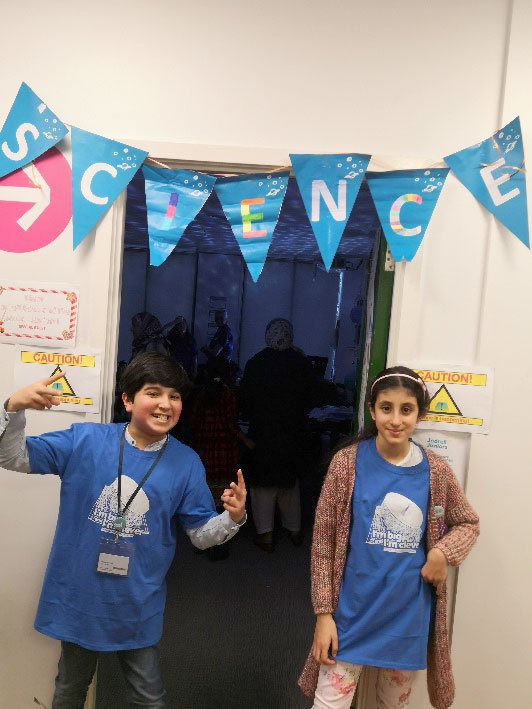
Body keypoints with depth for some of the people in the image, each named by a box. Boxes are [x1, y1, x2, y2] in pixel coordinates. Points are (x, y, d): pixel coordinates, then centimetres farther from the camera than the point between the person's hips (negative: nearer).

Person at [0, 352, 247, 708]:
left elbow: (202, 534, -5)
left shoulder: (187, 462, -10)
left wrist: (233, 518, -26)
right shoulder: (85, 440, -11)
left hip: (138, 604, 0)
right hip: (78, 596, 1)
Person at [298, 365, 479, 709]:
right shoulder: (348, 462, -12)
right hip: (353, 611, -2)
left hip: (409, 616, 2)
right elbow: (323, 542, -7)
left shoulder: (435, 470, -7)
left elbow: (468, 523, 9)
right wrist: (323, 613, -8)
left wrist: (442, 552, -12)